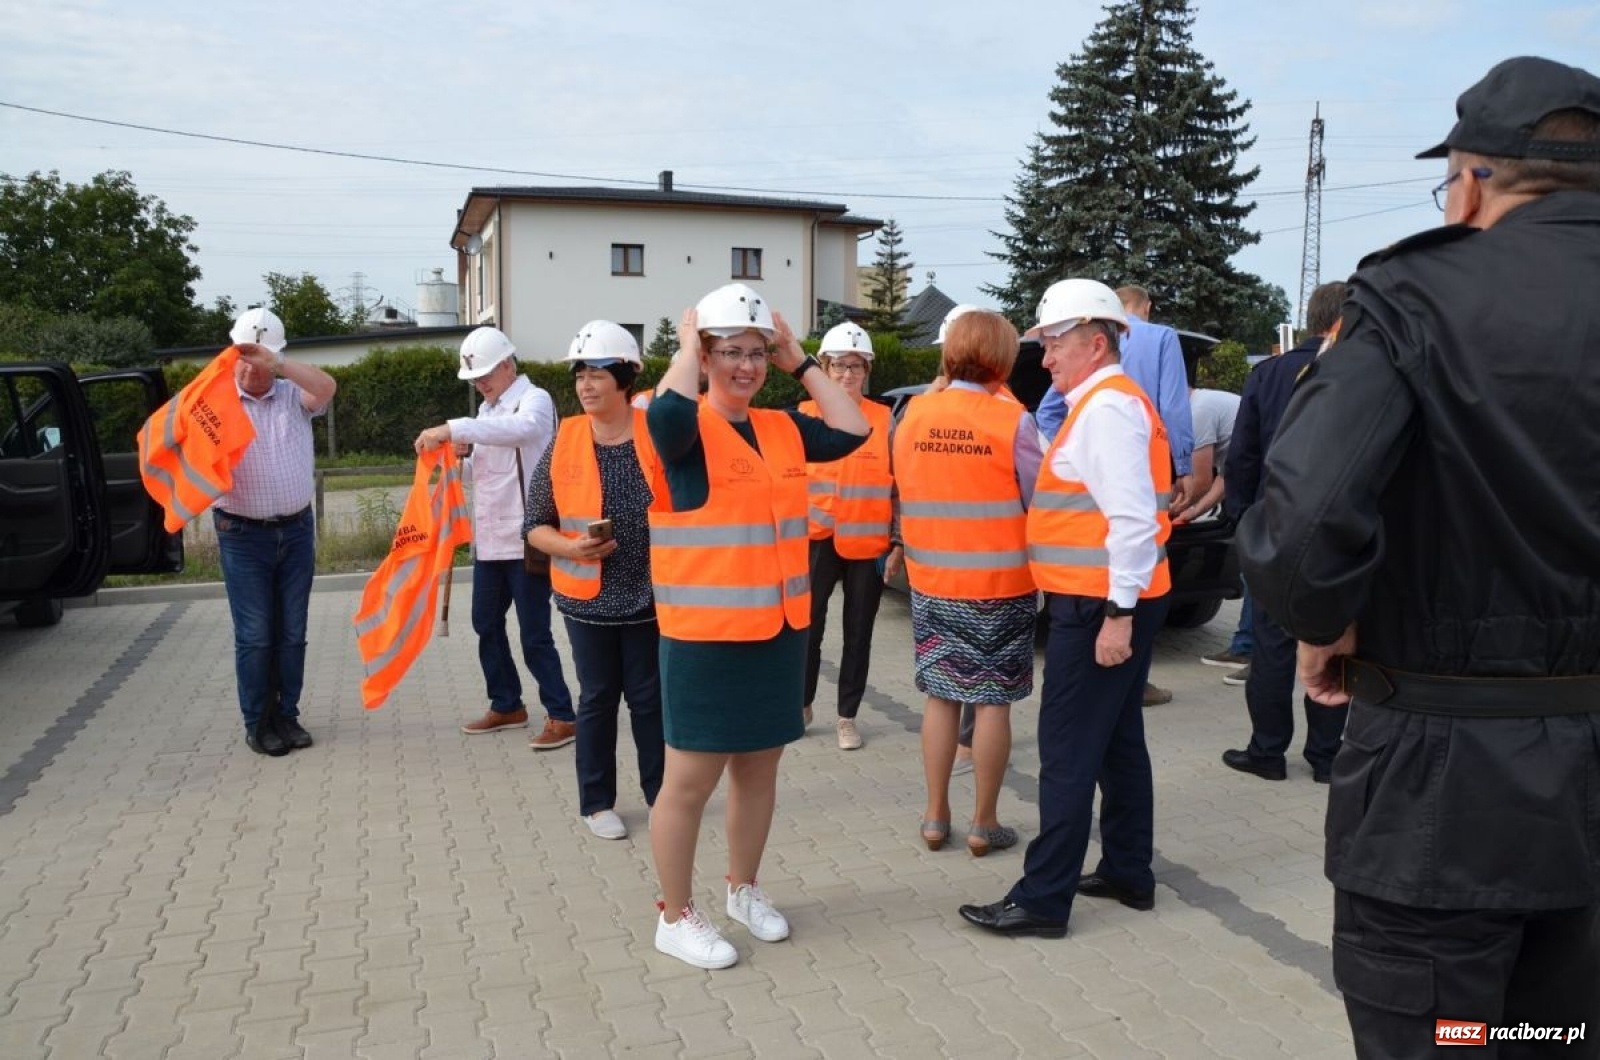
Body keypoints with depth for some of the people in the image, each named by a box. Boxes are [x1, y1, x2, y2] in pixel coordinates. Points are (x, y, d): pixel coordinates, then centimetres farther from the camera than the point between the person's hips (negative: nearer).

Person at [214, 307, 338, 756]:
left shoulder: (294, 396, 5)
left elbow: (326, 387, -16)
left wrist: (275, 363, -29)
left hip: (297, 531, 3)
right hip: (243, 536, -3)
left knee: (292, 633, 9)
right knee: (254, 635, 1)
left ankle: (286, 715, 21)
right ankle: (257, 724, 12)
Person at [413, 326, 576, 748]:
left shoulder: (535, 400, -9)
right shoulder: (487, 410, 15)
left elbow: (520, 428, -33)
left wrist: (453, 428, -39)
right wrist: (462, 454, -2)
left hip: (527, 539, -8)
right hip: (489, 538, 8)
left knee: (534, 633, -5)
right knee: (486, 624, 15)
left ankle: (562, 717, 5)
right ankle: (507, 706, 30)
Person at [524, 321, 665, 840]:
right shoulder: (562, 444, -2)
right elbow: (535, 524, 3)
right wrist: (572, 548, -16)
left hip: (650, 596, -1)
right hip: (587, 599, 1)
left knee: (650, 697, 10)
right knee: (597, 698, 11)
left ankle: (662, 792, 27)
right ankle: (597, 802, 25)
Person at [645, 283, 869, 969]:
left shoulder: (782, 428, 9)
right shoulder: (688, 430, -10)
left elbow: (851, 431, 0)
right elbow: (667, 410, -33)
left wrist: (800, 361, 2)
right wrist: (688, 345, -15)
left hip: (779, 630, 7)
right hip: (704, 634, -6)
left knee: (758, 767, 18)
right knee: (691, 779, 4)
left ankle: (743, 889, 37)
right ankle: (676, 917, 20)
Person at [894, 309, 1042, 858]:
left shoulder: (913, 413, -1)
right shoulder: (1011, 420, -13)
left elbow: (903, 493, 6)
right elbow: (1039, 501, -6)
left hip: (931, 584, 4)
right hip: (1000, 585, -3)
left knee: (940, 697, 14)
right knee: (993, 702, 7)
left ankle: (936, 816, 22)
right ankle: (985, 823, 16)